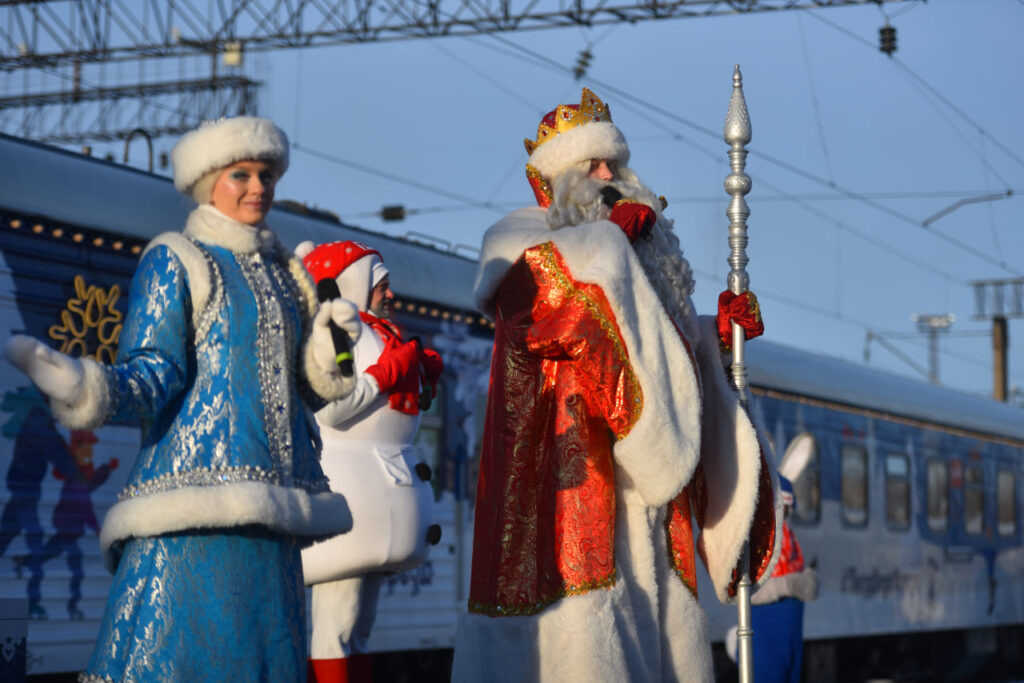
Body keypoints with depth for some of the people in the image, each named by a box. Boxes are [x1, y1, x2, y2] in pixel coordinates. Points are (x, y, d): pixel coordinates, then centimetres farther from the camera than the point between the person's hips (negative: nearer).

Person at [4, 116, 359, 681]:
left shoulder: (284, 273, 22)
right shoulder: (174, 261, 3)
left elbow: (310, 384, 20)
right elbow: (154, 373, -8)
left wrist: (330, 343, -1)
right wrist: (93, 391, -28)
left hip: (264, 497, 7)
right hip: (196, 479, -7)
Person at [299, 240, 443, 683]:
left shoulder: (378, 334, 20)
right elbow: (331, 410, -20)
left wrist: (423, 376, 13)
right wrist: (390, 371, -13)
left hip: (378, 487, 10)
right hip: (350, 484, -10)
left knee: (356, 629, 11)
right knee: (335, 628, -11)